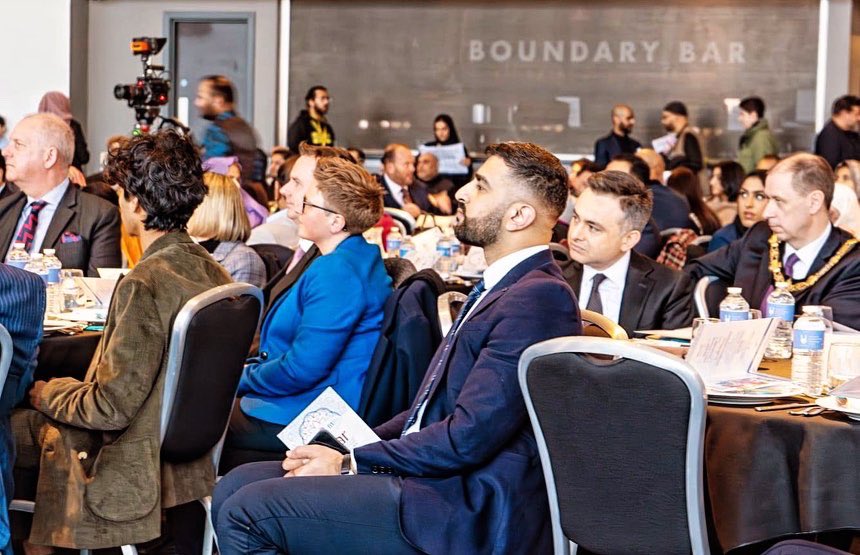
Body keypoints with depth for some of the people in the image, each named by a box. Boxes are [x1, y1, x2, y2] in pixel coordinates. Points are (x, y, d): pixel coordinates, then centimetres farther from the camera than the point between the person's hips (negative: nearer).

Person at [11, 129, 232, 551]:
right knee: (27, 420, 22)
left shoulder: (145, 283, -27)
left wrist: (47, 394, -6)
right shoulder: (210, 270, -1)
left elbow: (112, 407, -24)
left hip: (137, 467, -9)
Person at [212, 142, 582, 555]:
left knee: (248, 512, -17)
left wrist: (349, 463, -11)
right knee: (236, 486, 5)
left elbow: (467, 438, -21)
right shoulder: (498, 288, 17)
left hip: (466, 517, -10)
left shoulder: (539, 297, -17)